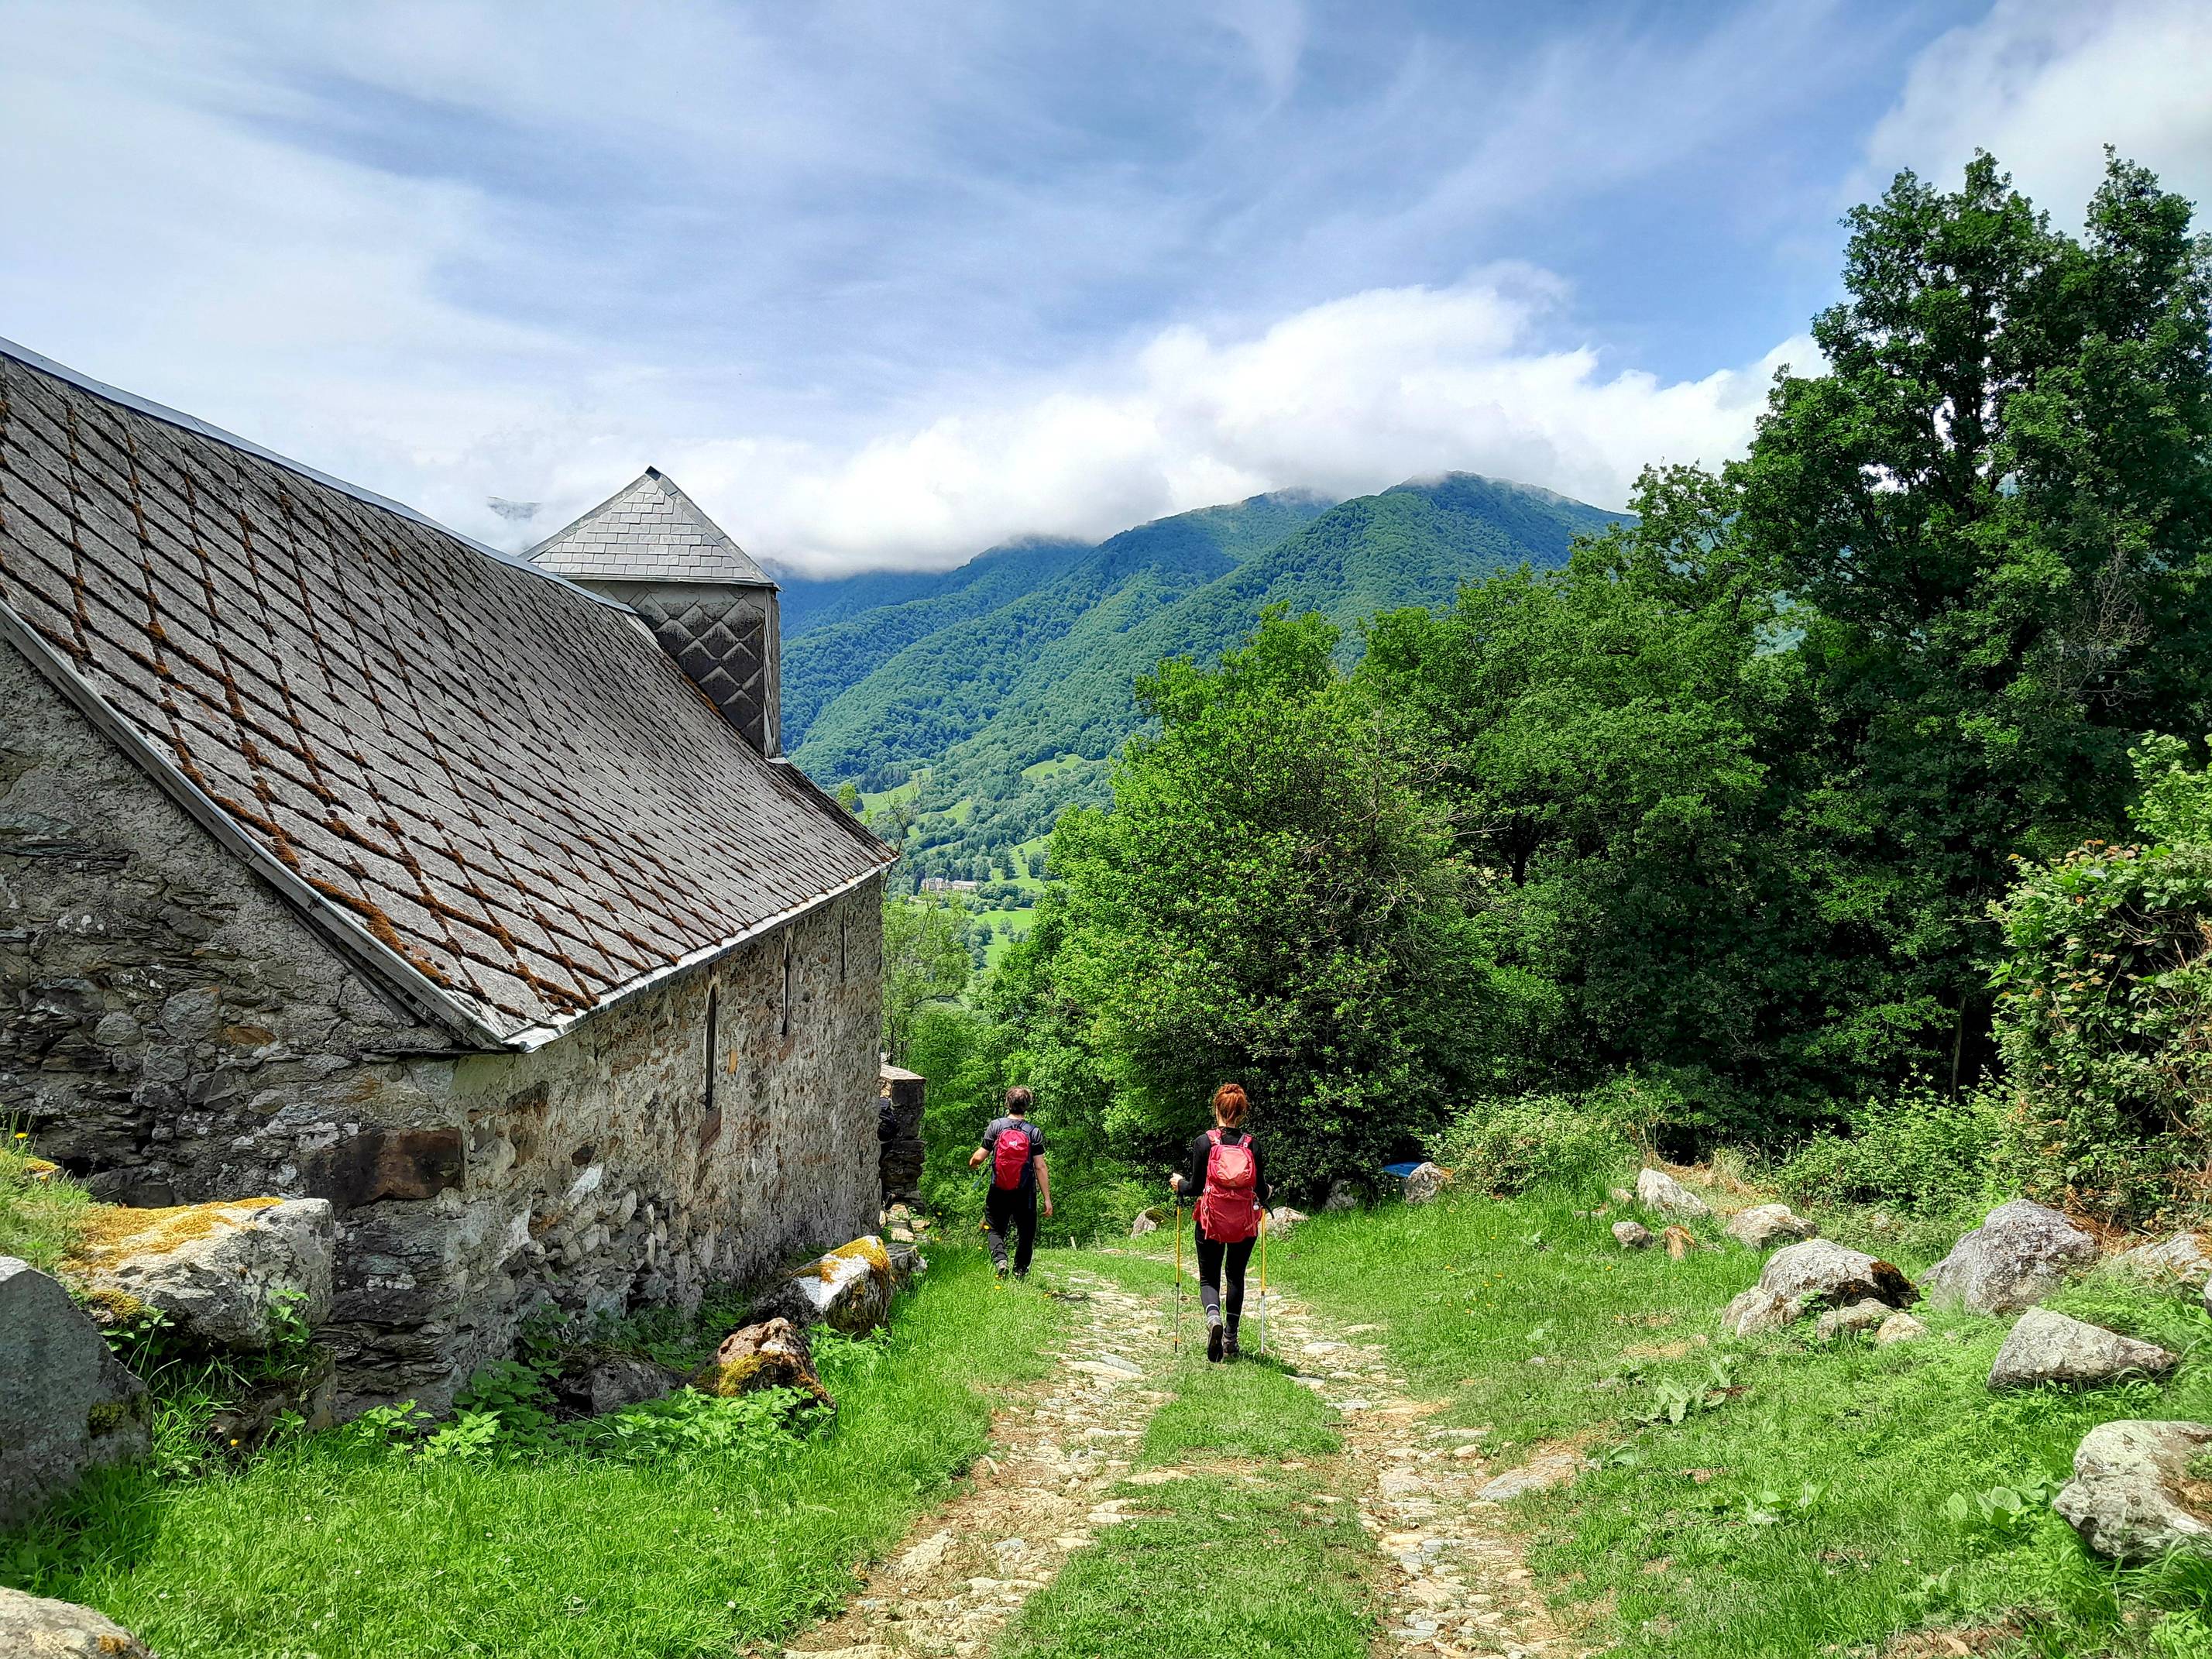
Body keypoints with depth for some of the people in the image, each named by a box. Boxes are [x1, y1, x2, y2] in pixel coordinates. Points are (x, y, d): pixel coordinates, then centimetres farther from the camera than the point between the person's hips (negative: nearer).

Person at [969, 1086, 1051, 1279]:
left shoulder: (996, 1126, -5)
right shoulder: (1034, 1132, -6)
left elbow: (979, 1157, -5)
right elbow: (1040, 1167, -9)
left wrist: (972, 1161, 20)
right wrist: (1047, 1198, -5)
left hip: (999, 1191, 0)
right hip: (1025, 1194, 0)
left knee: (995, 1229, 14)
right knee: (1026, 1233, 16)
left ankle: (999, 1258, -10)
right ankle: (1021, 1271, 16)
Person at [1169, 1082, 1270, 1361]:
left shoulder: (1204, 1142, -6)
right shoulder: (1252, 1144, -2)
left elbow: (1195, 1188, -5)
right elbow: (1261, 1190, 0)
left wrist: (1179, 1183, 16)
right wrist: (1264, 1194, 23)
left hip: (1211, 1220, -2)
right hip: (1244, 1222, 2)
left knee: (1209, 1278, 9)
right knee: (1236, 1276, 18)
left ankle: (1213, 1316, -22)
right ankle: (1230, 1340, 20)